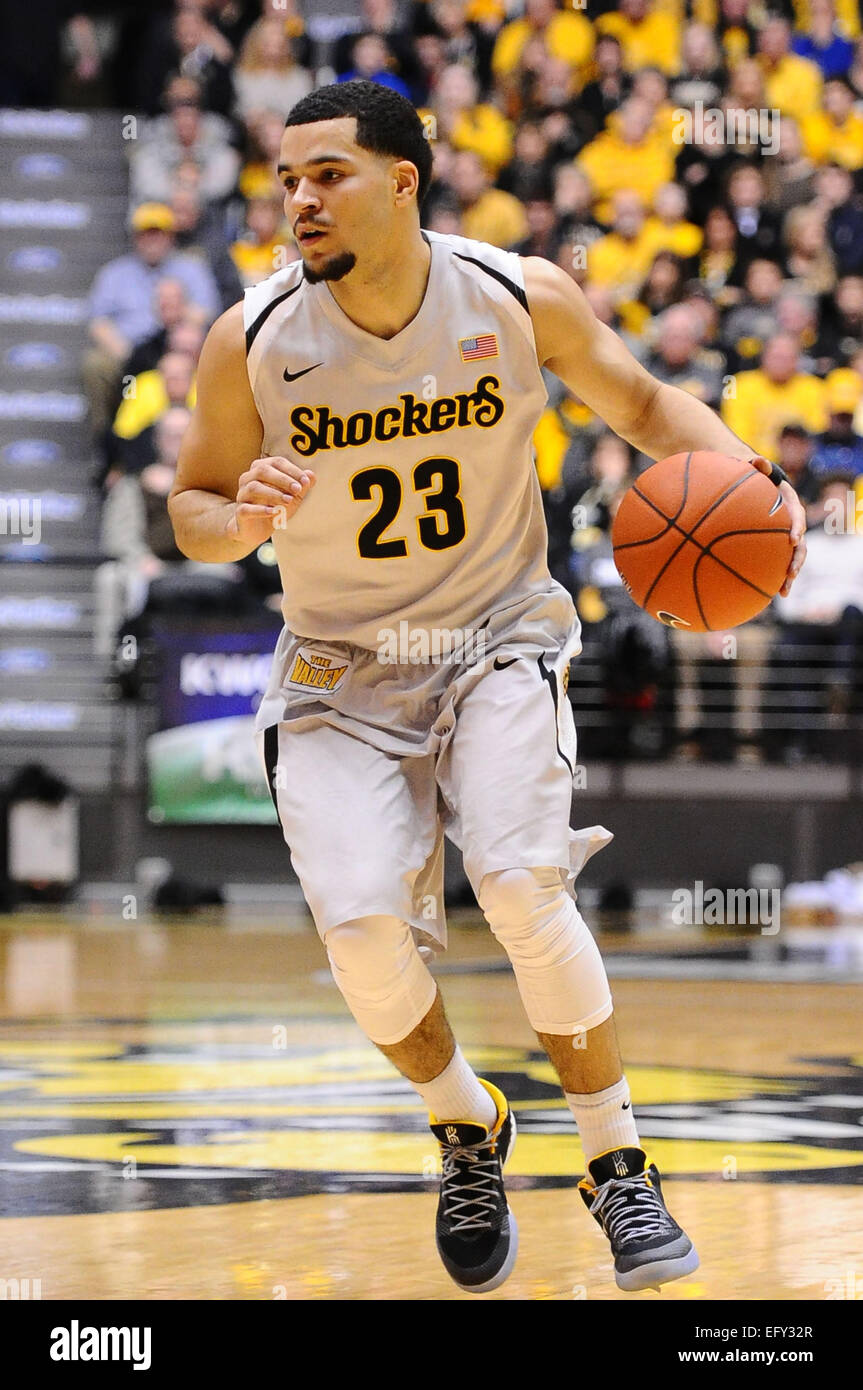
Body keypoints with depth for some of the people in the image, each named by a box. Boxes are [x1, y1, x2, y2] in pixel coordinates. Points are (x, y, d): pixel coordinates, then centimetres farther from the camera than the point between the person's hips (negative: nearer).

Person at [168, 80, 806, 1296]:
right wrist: (240, 522, -23)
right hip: (341, 674, 1)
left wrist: (747, 476, -12)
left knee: (521, 886, -24)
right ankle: (468, 1133, 15)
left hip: (497, 644, -1)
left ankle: (617, 1168, -3)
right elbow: (192, 503, 1)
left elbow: (641, 401, 6)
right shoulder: (252, 343, -12)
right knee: (364, 928, -18)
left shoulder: (524, 299, -11)